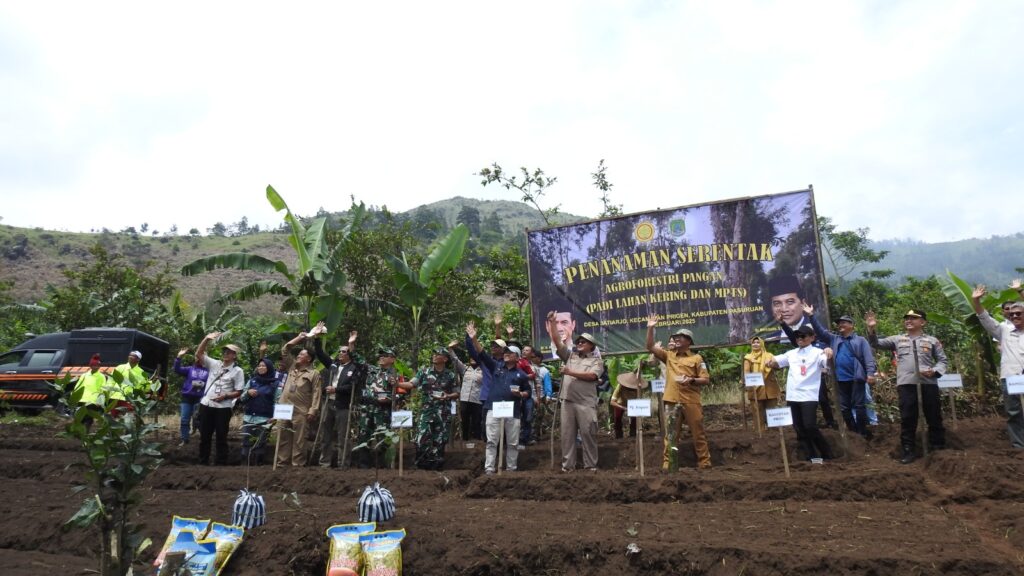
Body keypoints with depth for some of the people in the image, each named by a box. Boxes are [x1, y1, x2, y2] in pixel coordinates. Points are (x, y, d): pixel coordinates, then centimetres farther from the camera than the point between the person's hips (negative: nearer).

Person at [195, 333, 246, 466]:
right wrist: (207, 339, -12)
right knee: (204, 436, 12)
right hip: (206, 405, 4)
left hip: (223, 408, -4)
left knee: (221, 437, 4)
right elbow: (198, 354, 0)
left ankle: (220, 464, 12)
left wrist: (225, 396, -20)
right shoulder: (214, 364, 7)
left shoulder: (237, 371, -4)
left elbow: (239, 392, -5)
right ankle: (203, 462, 24)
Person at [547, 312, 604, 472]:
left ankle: (590, 465, 9)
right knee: (567, 434, 6)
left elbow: (591, 375, -11)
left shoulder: (596, 360, 7)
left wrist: (571, 372, -11)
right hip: (567, 401, 4)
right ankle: (567, 465, 12)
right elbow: (557, 342, 9)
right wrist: (553, 323, 0)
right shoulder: (570, 356, 17)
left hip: (586, 403, -3)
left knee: (588, 434, 0)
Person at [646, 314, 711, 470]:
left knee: (698, 433, 4)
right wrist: (650, 328, -4)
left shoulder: (696, 358, 4)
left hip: (691, 401, -2)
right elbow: (650, 347, 4)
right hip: (672, 401, 3)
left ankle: (705, 464, 13)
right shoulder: (668, 356, 12)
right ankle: (669, 465, 10)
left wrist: (692, 380, -16)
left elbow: (706, 380, 2)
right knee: (671, 434, 5)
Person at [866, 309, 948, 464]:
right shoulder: (897, 340, 12)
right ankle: (908, 451, 9)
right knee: (907, 419, 3)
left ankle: (939, 447, 22)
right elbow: (876, 343, 6)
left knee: (934, 417, 8)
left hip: (928, 383, 0)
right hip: (906, 384, 0)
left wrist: (934, 371, -9)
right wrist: (871, 329, -11)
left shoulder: (932, 340, 11)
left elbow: (942, 360, 11)